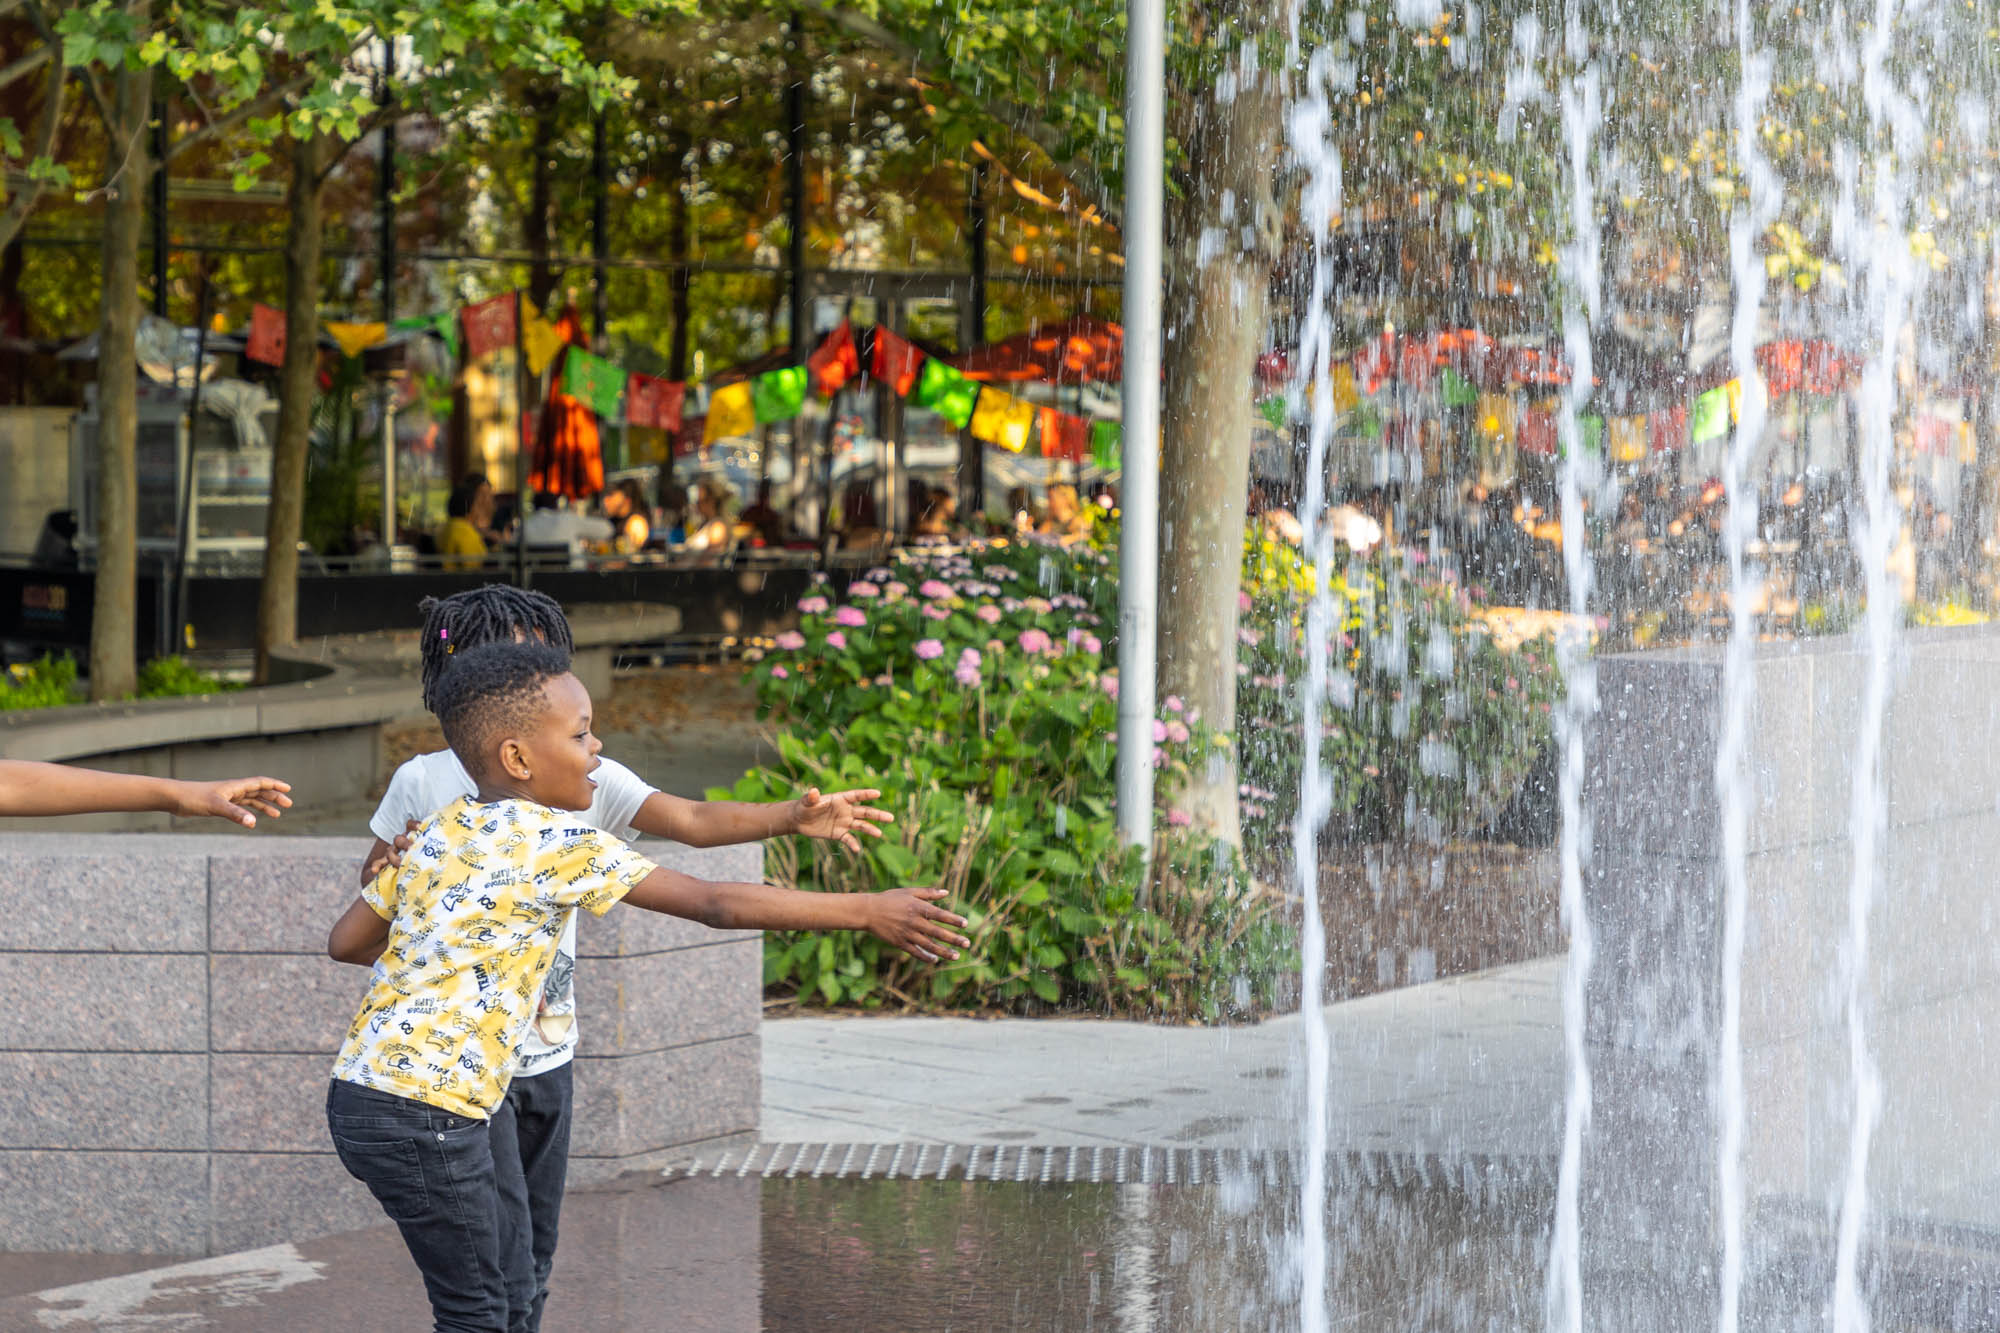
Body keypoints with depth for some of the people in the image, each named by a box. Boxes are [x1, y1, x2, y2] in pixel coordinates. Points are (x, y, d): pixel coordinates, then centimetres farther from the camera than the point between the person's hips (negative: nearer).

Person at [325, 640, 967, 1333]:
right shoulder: (561, 844, -13)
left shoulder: (438, 831, 11)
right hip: (427, 1112, -9)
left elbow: (345, 941, 16)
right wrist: (866, 911, -12)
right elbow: (716, 903, -15)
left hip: (363, 1087, 9)